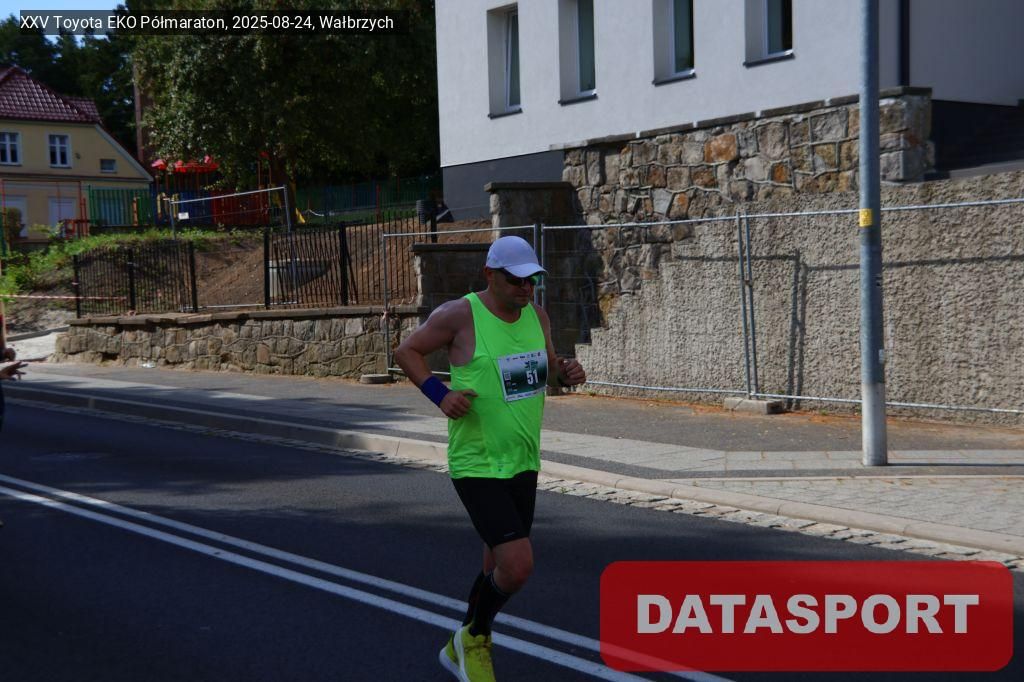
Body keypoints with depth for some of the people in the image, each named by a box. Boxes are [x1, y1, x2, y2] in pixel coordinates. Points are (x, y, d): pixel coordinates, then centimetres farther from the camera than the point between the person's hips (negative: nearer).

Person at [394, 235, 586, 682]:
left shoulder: (536, 315, 3)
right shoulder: (460, 314, -14)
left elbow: (548, 371, 18)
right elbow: (406, 351, -3)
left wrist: (568, 374, -5)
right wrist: (439, 394, -18)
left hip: (523, 463, 7)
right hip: (477, 465, -7)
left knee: (500, 568, 17)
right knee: (518, 566, -18)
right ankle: (475, 637, 13)